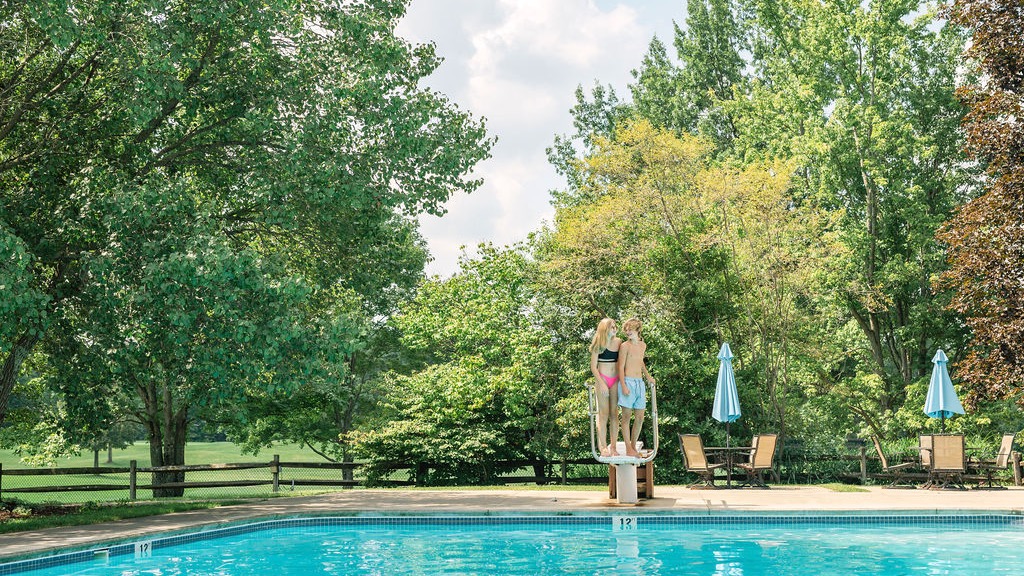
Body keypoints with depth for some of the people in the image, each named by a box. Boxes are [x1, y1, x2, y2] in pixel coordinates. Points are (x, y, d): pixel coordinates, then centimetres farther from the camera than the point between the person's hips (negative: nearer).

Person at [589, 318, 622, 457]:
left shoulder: (619, 342, 7)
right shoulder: (599, 344, -3)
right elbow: (593, 367, -3)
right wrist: (601, 383, -12)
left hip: (615, 380, 3)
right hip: (602, 378, -3)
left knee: (614, 413, 3)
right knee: (604, 413, -3)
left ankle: (613, 446, 7)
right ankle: (603, 446, 1)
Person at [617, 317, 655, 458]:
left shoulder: (643, 345, 15)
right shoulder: (625, 346, -4)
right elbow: (621, 367, -7)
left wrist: (648, 376, 22)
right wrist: (623, 386, -15)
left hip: (640, 383, 6)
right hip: (628, 382, -6)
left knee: (639, 418, 4)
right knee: (626, 416, -3)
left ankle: (633, 446, 15)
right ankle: (628, 448, 1)